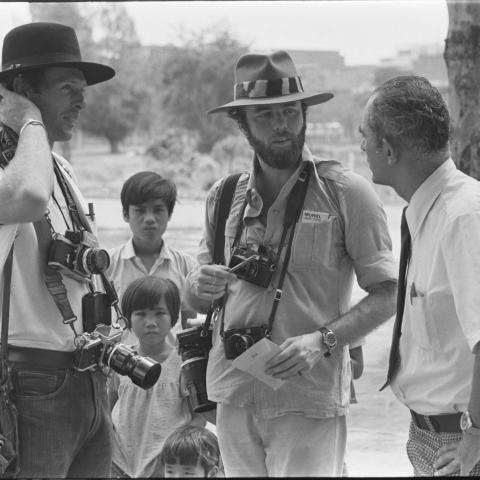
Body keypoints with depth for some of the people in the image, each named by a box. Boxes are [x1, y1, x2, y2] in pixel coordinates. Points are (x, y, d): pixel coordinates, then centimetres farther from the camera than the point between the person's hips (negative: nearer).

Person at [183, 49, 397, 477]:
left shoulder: (347, 193, -3)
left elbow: (388, 294, -5)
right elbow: (195, 298, 18)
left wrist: (322, 341, -19)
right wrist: (202, 287, -6)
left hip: (308, 399, -4)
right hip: (234, 395, 4)